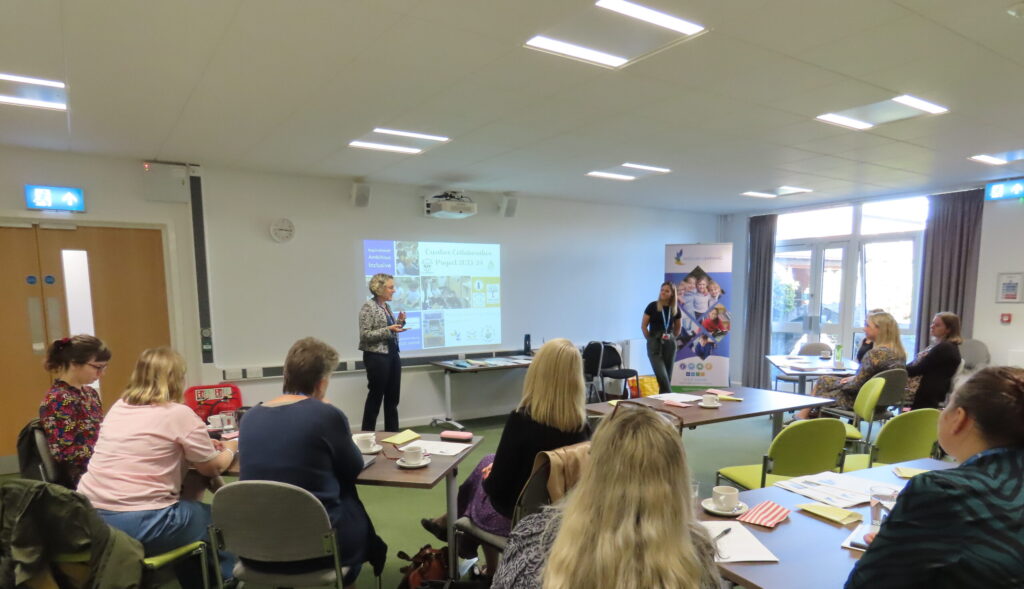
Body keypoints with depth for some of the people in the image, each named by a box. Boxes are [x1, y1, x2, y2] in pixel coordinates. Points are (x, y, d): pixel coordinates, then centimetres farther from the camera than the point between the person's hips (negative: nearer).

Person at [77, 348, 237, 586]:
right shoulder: (179, 414, -10)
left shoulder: (118, 407, 11)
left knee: (190, 508, 28)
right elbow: (213, 468, -2)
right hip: (139, 524, -8)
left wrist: (205, 445, 27)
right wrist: (229, 450, 19)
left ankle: (192, 580, 39)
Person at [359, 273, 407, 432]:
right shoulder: (368, 307, -12)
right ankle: (367, 433, 13)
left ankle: (392, 432, 20)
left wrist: (399, 322, 3)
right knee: (376, 395, 1)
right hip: (377, 357, -8)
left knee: (393, 396, 11)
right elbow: (365, 335, -17)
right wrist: (388, 330, -23)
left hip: (393, 355, 8)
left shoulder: (387, 306, 12)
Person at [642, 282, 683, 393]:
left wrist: (671, 339, 12)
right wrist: (651, 340, 1)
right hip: (654, 345, -4)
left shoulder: (675, 309, 4)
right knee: (661, 375, -13)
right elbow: (643, 326, 0)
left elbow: (678, 328, 20)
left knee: (668, 376, 7)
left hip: (670, 345, 4)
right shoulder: (652, 306, -5)